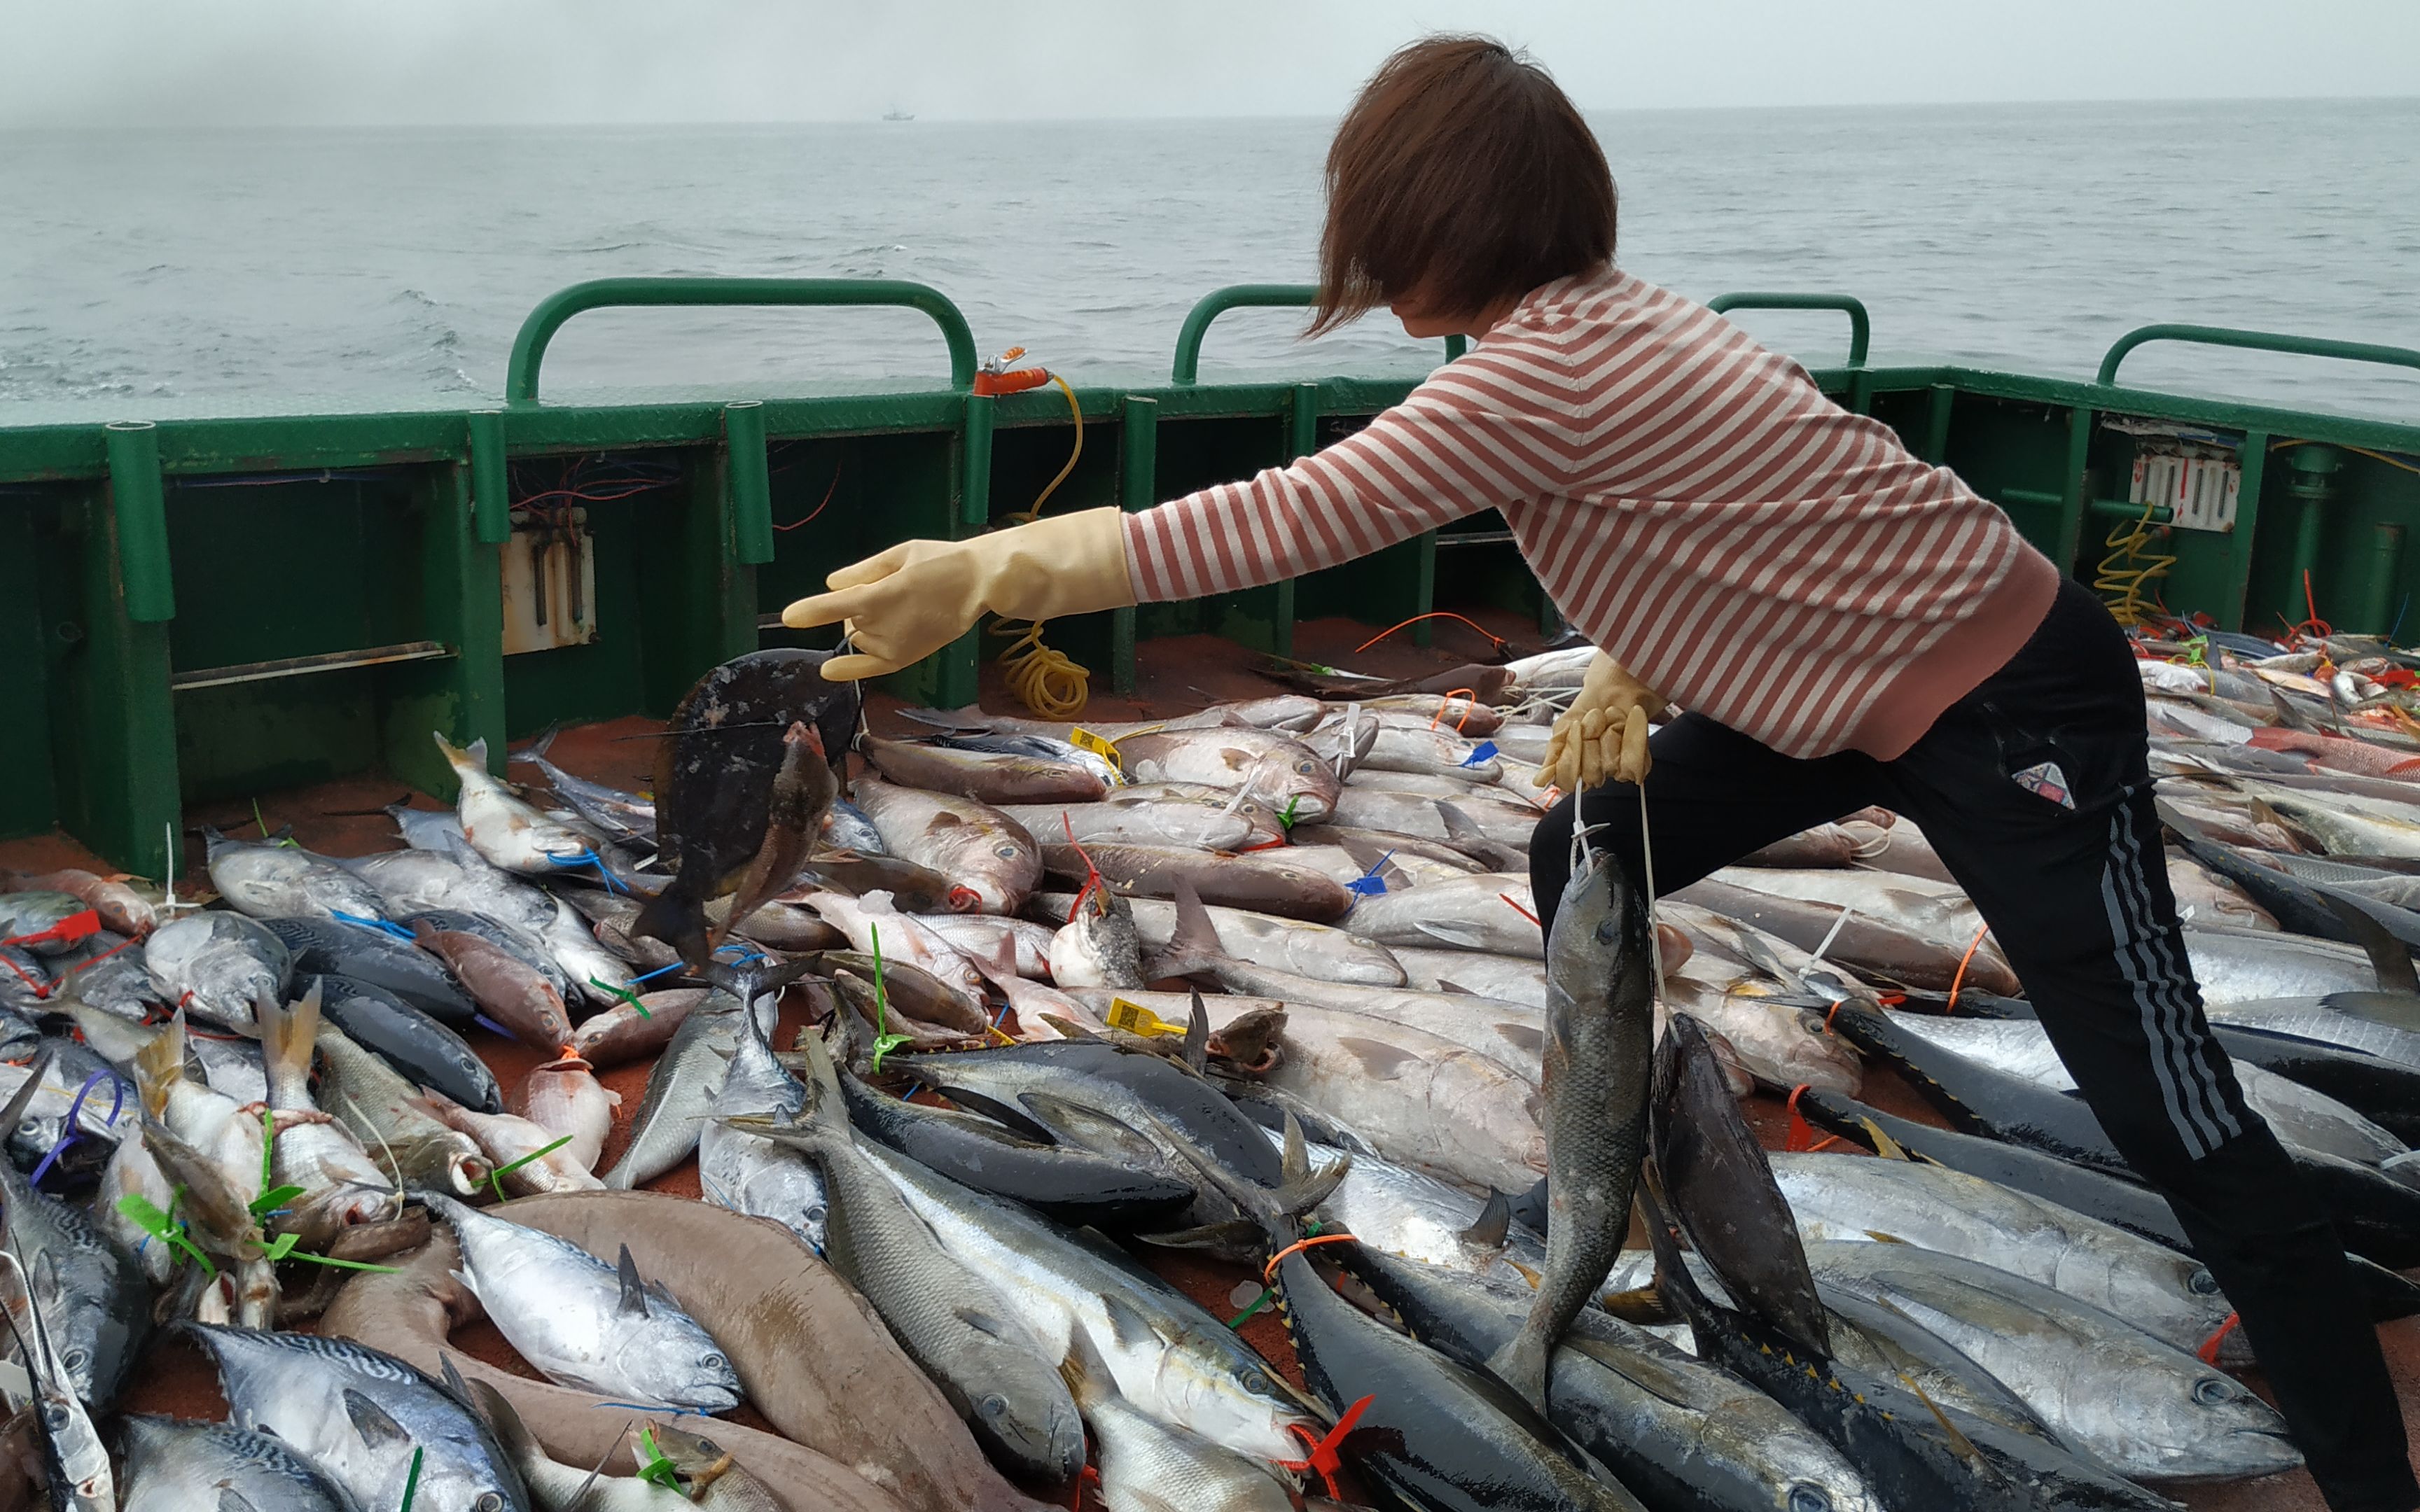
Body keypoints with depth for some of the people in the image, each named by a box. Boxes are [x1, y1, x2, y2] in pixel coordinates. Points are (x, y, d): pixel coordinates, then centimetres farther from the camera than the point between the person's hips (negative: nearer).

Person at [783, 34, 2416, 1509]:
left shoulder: (1548, 367, -27)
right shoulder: (1602, 313, 1)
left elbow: (1283, 519, -33)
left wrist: (986, 573, -33)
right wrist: (1624, 677, -5)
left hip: (2012, 709, -9)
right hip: (1842, 686, 9)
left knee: (2174, 1114, -6)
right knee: (1584, 865, 14)